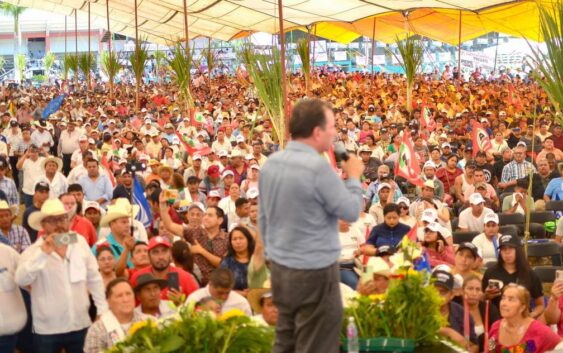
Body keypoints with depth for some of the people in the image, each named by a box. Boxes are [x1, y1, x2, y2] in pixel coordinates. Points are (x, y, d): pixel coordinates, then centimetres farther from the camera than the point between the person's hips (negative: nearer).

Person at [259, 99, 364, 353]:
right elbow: (351, 212, -12)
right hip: (314, 273, -8)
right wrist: (354, 177, 4)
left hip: (280, 269, 8)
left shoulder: (271, 163, 2)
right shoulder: (317, 167, -21)